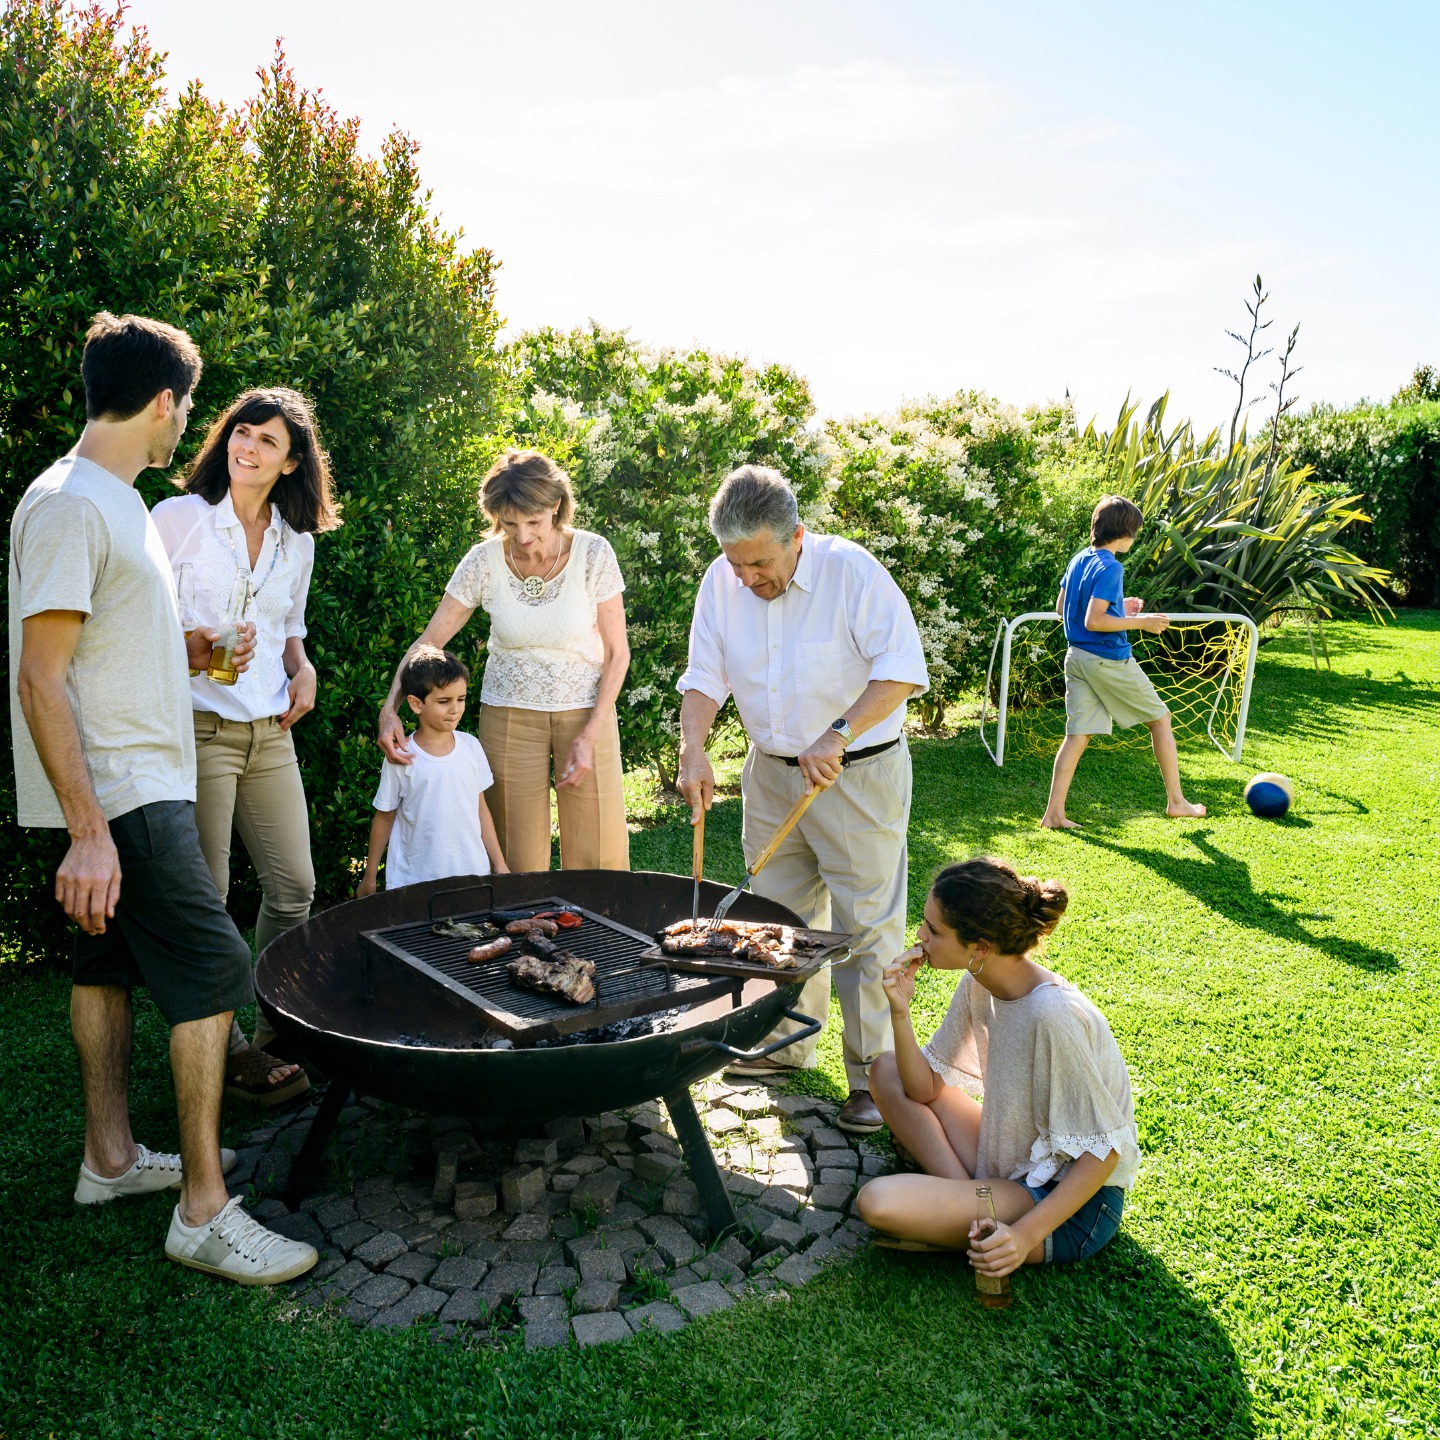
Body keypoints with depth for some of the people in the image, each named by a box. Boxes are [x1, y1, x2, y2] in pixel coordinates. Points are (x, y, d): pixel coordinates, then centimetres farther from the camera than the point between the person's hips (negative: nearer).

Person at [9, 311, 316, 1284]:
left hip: (143, 784, 10)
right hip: (120, 796, -10)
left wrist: (185, 651, 13)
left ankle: (111, 1158, 30)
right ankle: (205, 1210, -2)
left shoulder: (114, 501, 14)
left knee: (113, 962, 16)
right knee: (212, 972, -10)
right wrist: (88, 832, -25)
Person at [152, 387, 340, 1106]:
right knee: (205, 897, -1)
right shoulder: (179, 517, -2)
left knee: (294, 886, 7)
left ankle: (277, 1035, 24)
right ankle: (228, 1049, 13)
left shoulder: (297, 542, 12)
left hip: (271, 733, 5)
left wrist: (303, 669, 6)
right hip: (197, 729, -5)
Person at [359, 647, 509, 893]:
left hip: (472, 872, 3)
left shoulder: (471, 747, 1)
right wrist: (369, 876, 7)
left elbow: (480, 808, 8)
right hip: (414, 880, -2)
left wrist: (499, 864, 9)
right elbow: (384, 818, 1)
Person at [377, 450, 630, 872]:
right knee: (519, 862, 3)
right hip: (509, 715, 1)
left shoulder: (593, 554, -12)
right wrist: (390, 707, -18)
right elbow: (429, 642, -4)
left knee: (599, 860, 0)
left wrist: (589, 735, -13)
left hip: (586, 711, 0)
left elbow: (617, 653, -7)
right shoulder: (483, 562, -9)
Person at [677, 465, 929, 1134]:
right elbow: (704, 678, 1)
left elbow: (903, 669, -24)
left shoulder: (851, 571, -18)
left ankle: (873, 1072, 12)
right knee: (778, 918, 15)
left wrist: (836, 737, -33)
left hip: (858, 778, -5)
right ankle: (787, 1042, 33)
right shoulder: (722, 583, -2)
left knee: (865, 927, -1)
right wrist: (692, 751, -15)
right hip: (772, 773, 6)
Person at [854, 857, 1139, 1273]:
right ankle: (966, 1200, -5)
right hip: (1012, 1166, 9)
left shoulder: (1053, 1015, -29)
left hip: (1074, 1203, -9)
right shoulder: (979, 985, -3)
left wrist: (1026, 1234, -28)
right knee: (887, 1070, 4)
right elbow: (925, 1087, 4)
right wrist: (900, 1012, -12)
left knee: (878, 1202, -26)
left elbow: (1104, 1151, -23)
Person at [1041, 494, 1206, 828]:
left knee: (1078, 735, 6)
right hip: (1109, 660, -7)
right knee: (1160, 719, 10)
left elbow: (1061, 608, 17)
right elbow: (1093, 621, -23)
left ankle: (1054, 813, 0)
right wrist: (1141, 622, -15)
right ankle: (1176, 802, 18)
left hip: (1077, 658, 8)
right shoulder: (1110, 567, -17)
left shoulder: (1078, 560, 8)